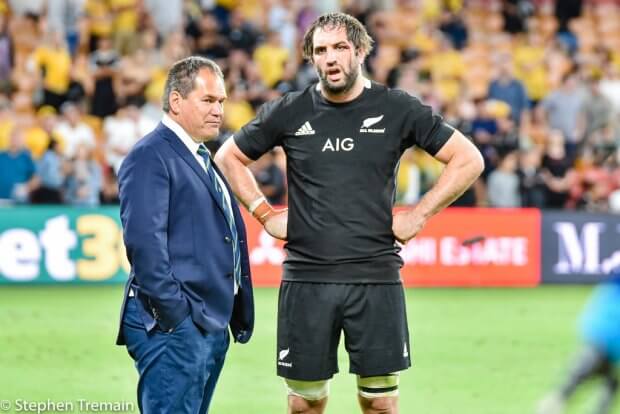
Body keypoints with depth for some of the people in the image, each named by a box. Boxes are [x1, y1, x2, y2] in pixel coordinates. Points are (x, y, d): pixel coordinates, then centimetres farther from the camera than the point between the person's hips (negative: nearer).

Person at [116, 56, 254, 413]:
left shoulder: (203, 160, 21)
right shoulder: (151, 157, -9)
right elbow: (143, 239, -18)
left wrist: (240, 316, 18)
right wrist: (174, 315, -20)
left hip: (213, 326, 10)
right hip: (174, 326, -9)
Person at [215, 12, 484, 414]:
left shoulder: (397, 109, 1)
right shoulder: (290, 112, 5)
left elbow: (468, 159, 5)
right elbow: (228, 158, 17)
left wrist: (419, 216, -1)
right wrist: (265, 215, 7)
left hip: (376, 278, -1)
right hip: (306, 278, 1)